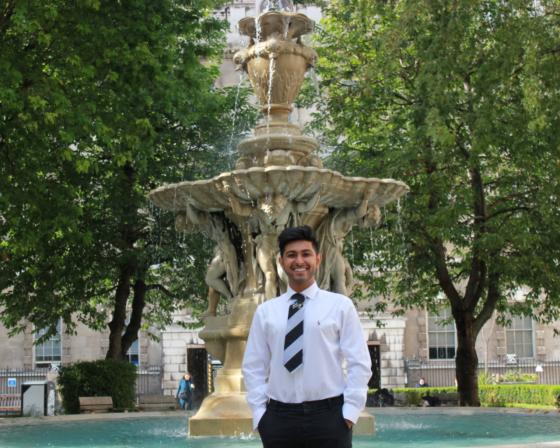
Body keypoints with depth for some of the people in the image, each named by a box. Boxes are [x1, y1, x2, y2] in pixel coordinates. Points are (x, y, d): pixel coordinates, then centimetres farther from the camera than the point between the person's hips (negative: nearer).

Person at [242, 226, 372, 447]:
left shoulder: (341, 305, 3)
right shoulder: (265, 311, 10)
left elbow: (359, 363, 1)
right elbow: (253, 368, 11)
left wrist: (350, 411, -7)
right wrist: (260, 414, 1)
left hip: (329, 416, -2)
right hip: (279, 417, 2)